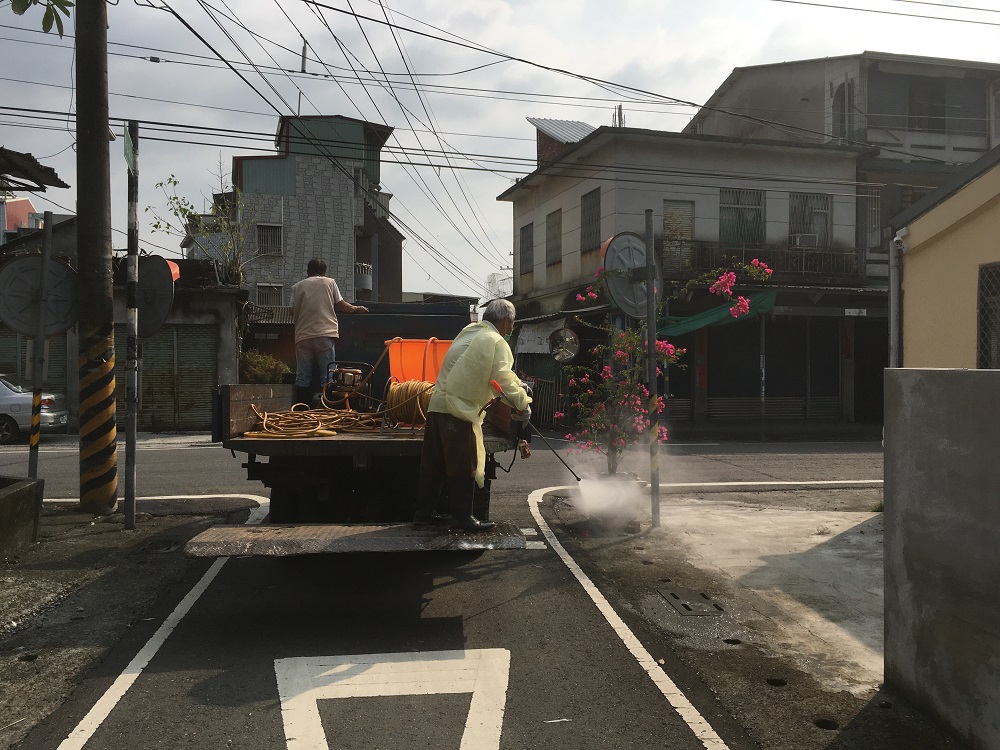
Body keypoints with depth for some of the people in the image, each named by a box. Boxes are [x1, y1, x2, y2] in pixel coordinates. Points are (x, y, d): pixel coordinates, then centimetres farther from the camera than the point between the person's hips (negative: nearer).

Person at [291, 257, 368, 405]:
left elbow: (293, 313, 12)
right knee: (327, 376, 0)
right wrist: (356, 308, 27)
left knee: (302, 377, 5)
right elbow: (341, 305, 10)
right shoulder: (329, 282, 9)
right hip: (325, 334, -2)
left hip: (303, 335, 2)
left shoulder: (297, 286, 13)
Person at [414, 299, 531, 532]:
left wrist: (518, 383, 28)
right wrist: (522, 403, -3)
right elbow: (504, 379, -15)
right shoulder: (495, 342, -8)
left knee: (434, 463, 15)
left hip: (438, 405, 9)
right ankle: (463, 517, 7)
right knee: (464, 467, 1)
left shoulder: (470, 331, 18)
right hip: (458, 409, -9)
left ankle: (424, 512, 23)